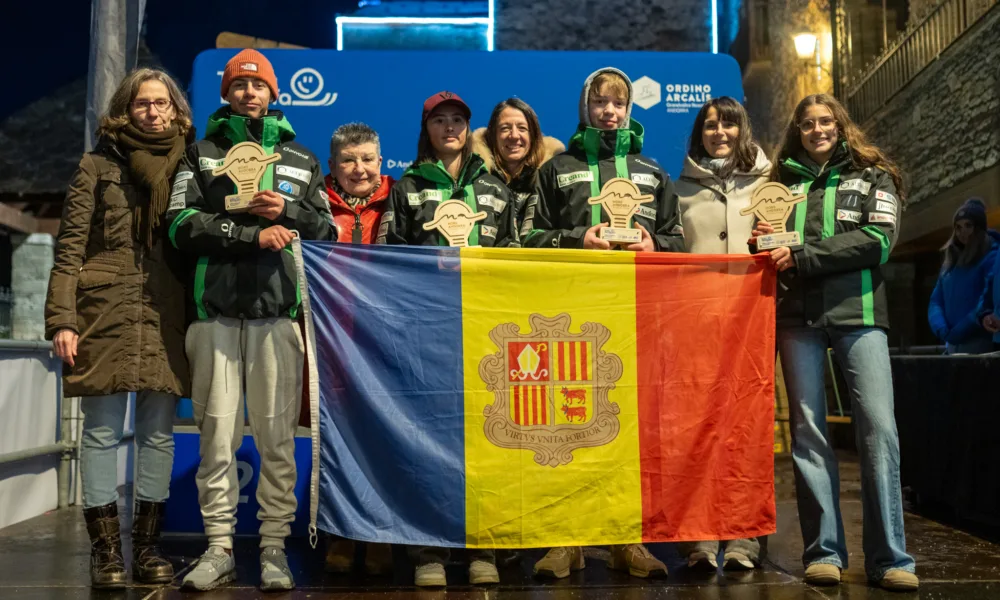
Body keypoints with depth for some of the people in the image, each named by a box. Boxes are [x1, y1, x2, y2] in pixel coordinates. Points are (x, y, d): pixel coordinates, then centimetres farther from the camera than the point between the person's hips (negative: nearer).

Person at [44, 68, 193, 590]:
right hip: (106, 312, -3)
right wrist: (62, 319, -10)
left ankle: (148, 545, 16)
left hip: (165, 316, 3)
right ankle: (105, 550, 9)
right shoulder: (98, 166, 5)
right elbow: (69, 247, 0)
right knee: (102, 430, 0)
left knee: (158, 431, 6)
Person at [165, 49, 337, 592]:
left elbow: (327, 231, 13)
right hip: (216, 310, 0)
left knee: (278, 436, -1)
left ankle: (274, 549, 7)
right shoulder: (202, 154, 14)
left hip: (277, 312, 1)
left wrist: (288, 211, -5)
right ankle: (219, 548, 9)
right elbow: (182, 226, 0)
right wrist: (253, 233, -8)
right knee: (218, 433, 0)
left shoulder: (301, 159, 19)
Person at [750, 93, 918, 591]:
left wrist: (802, 257, -11)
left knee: (879, 428, -9)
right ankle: (823, 551, 6)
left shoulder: (872, 176, 12)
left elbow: (878, 240, -4)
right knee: (808, 430, 0)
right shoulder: (783, 184, 18)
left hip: (857, 312, -2)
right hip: (797, 316, 2)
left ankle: (889, 557, -3)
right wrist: (763, 242, -1)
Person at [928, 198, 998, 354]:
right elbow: (936, 300, 13)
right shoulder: (951, 261, 19)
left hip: (980, 342, -7)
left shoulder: (991, 257, -3)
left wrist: (960, 331, -16)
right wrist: (941, 329, -5)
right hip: (953, 343, 7)